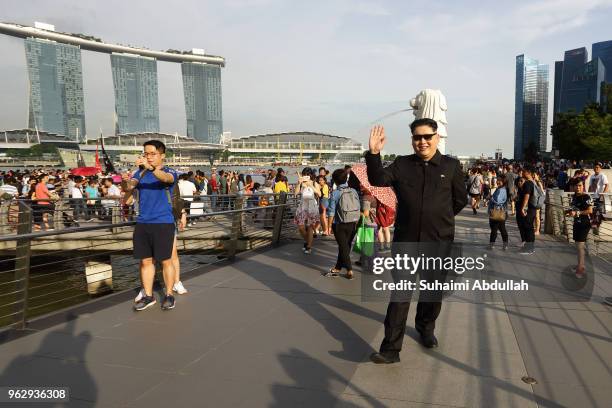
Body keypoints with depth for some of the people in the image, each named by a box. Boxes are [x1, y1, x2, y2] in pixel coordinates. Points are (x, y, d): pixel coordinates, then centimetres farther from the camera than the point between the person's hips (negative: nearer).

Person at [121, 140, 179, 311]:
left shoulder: (170, 172, -3)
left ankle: (169, 295, 16)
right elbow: (128, 188, -7)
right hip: (142, 223, 5)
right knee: (145, 261, 10)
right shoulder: (140, 173, 10)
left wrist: (151, 168, -46)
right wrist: (126, 182, -31)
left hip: (163, 223, -4)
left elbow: (166, 178, -28)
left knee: (166, 260, 3)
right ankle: (148, 296, 21)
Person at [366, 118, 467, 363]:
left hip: (439, 242, 1)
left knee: (433, 293, 18)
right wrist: (374, 154, -19)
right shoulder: (402, 165, 3)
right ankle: (391, 348, -1)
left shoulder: (451, 166, 1)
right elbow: (378, 180, -8)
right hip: (406, 241, -1)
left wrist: (441, 218, 9)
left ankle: (426, 329, 43)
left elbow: (461, 199, 9)